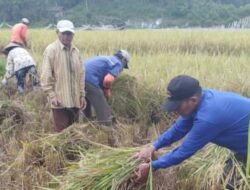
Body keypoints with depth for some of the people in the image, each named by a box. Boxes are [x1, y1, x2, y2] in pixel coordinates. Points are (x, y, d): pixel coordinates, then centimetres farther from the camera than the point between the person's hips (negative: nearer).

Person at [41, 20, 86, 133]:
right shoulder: (51, 50, -8)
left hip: (75, 100, 6)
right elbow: (46, 75, -10)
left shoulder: (76, 51, 11)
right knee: (61, 131, -2)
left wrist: (82, 94, 13)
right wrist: (52, 95, -15)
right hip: (60, 100, -6)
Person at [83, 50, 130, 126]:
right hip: (89, 80, -9)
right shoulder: (118, 64, 4)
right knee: (104, 112, 2)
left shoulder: (107, 59, 29)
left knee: (85, 110, 25)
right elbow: (108, 80, -15)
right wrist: (107, 89, 5)